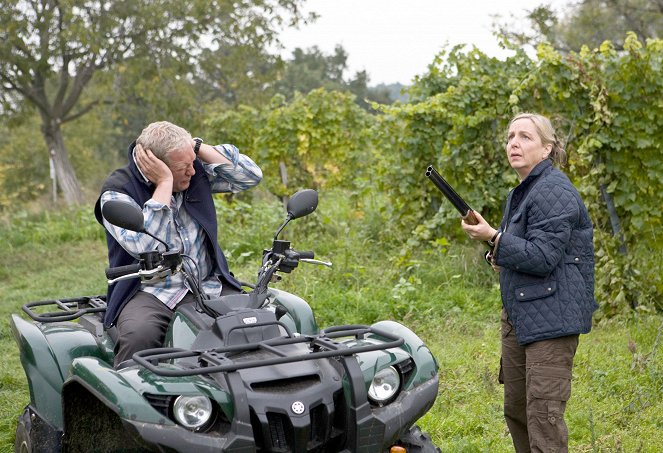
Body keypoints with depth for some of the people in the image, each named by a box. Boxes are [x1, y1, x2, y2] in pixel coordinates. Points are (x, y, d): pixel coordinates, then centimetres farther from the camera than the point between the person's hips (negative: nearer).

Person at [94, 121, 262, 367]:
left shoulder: (197, 174, 8)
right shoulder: (117, 192, -7)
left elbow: (251, 175, 5)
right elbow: (145, 247, -22)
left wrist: (197, 147, -3)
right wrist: (164, 183, -18)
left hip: (208, 287, 4)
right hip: (149, 292, -4)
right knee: (139, 335, -37)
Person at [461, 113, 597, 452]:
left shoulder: (554, 192, -14)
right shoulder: (521, 193, 17)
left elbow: (543, 257, -20)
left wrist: (494, 238, -22)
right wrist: (500, 257, 10)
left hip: (551, 317, -10)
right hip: (518, 313, 10)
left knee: (543, 415, -11)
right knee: (515, 409, 16)